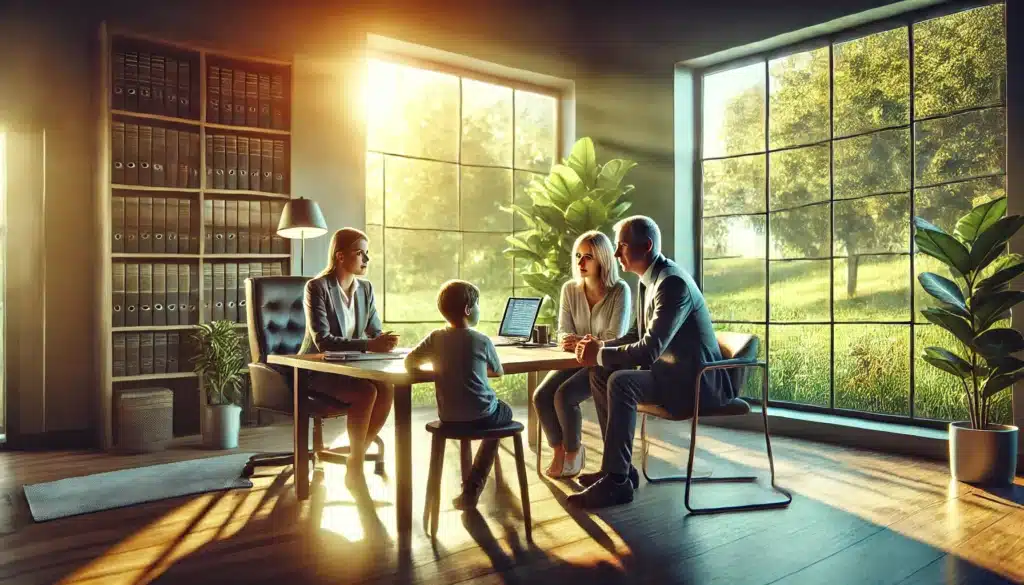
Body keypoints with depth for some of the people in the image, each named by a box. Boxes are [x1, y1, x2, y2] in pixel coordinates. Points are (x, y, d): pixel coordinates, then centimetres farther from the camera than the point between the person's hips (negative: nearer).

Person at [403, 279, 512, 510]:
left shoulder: (435, 338, -3)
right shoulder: (481, 340, -9)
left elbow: (409, 362, -4)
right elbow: (498, 372, 5)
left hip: (448, 417, 4)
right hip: (481, 415, -4)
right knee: (504, 412, 29)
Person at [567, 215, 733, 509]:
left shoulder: (672, 282, -23)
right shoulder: (649, 280, 8)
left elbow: (649, 350, -28)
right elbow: (639, 335, 17)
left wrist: (599, 355, -17)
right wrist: (602, 346, -1)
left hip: (695, 379, -10)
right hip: (672, 370, 10)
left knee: (620, 382, -28)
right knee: (600, 375, 2)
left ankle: (617, 481, -20)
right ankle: (619, 467, 7)